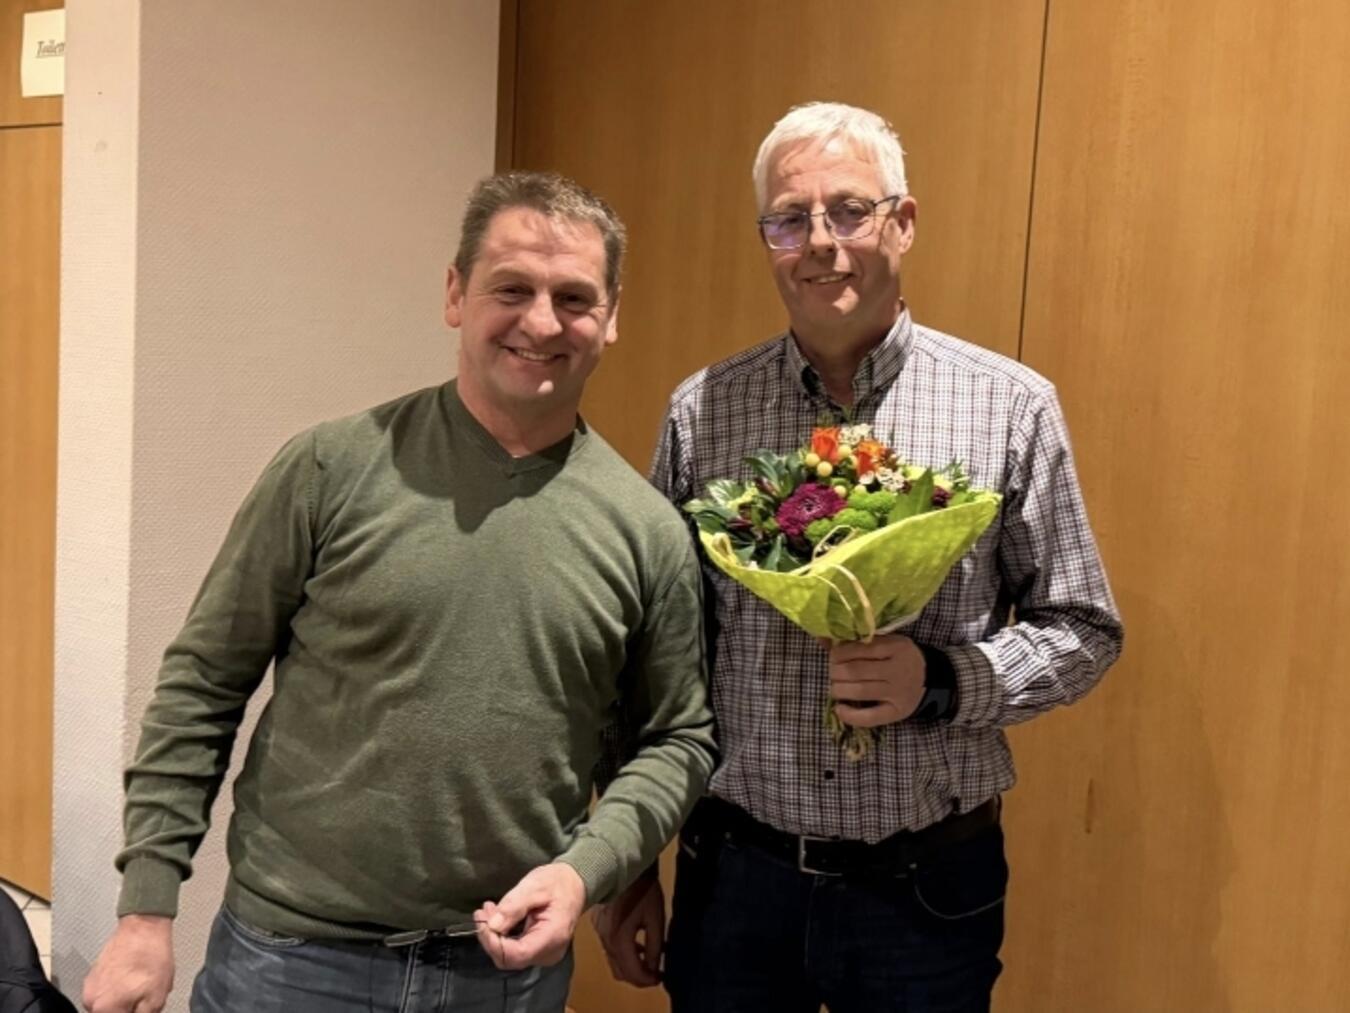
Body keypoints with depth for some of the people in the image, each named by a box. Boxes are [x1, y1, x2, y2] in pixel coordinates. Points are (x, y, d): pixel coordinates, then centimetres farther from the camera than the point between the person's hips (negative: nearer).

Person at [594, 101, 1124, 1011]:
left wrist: (940, 681, -18)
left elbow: (1082, 630, 1)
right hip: (735, 874, 1)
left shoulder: (1011, 407, -6)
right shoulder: (701, 410, -2)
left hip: (930, 888, 0)